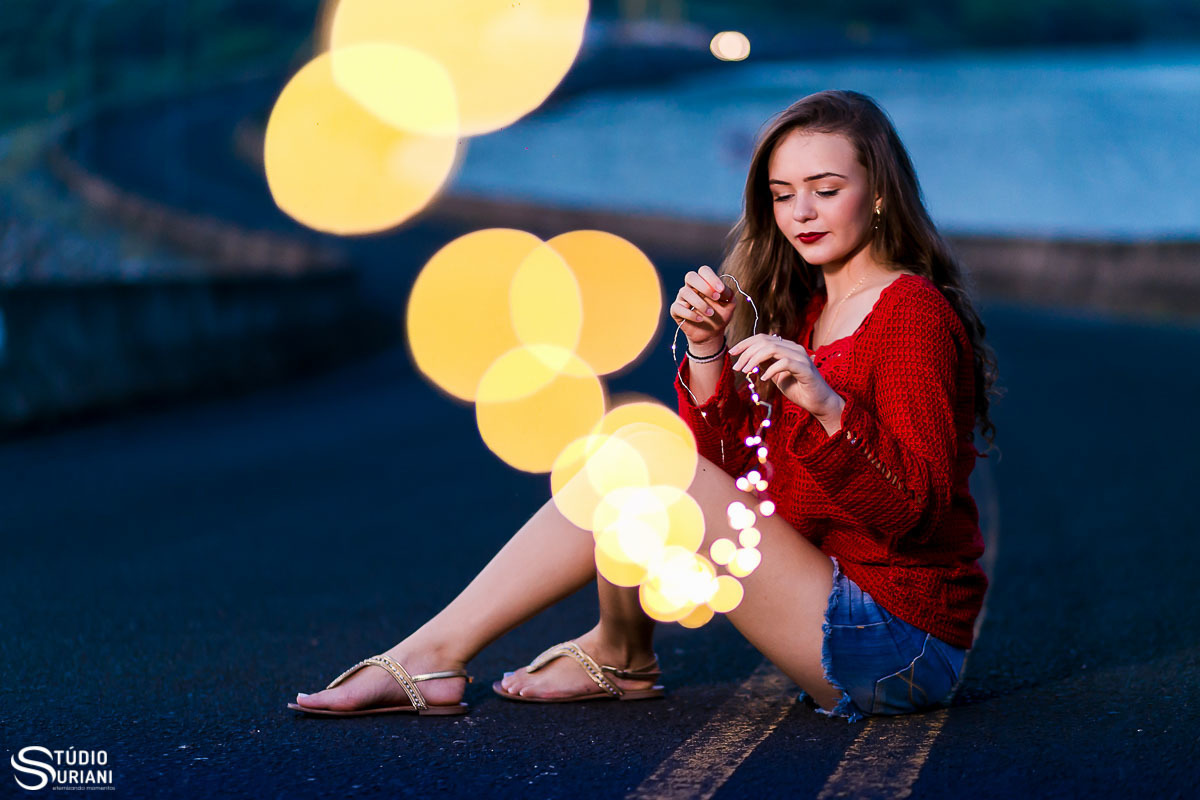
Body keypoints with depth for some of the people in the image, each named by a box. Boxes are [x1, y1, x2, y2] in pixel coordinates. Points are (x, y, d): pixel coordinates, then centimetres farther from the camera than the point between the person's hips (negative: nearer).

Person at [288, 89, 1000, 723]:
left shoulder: (913, 311, -12)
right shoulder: (805, 308, 15)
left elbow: (914, 507, -21)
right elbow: (730, 466, 6)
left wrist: (827, 405, -35)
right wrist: (707, 352, -9)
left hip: (900, 644, -9)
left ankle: (621, 656, 11)